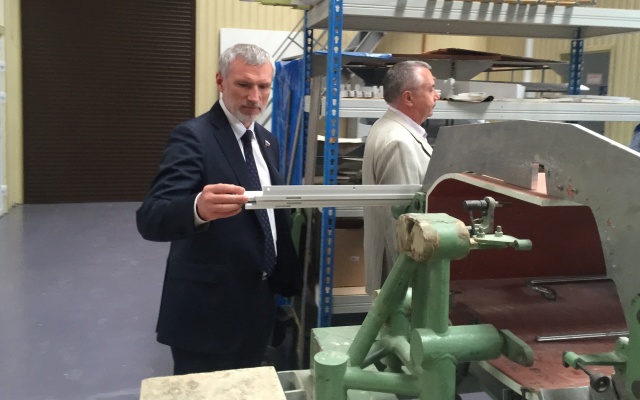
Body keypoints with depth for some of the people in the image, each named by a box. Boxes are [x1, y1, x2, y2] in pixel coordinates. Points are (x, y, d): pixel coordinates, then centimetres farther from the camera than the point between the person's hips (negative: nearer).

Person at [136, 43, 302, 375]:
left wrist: (289, 280, 16)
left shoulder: (266, 140, 8)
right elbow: (150, 219, -28)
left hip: (257, 304, 8)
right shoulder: (193, 136, -16)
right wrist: (199, 208, -48)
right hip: (207, 310, -7)